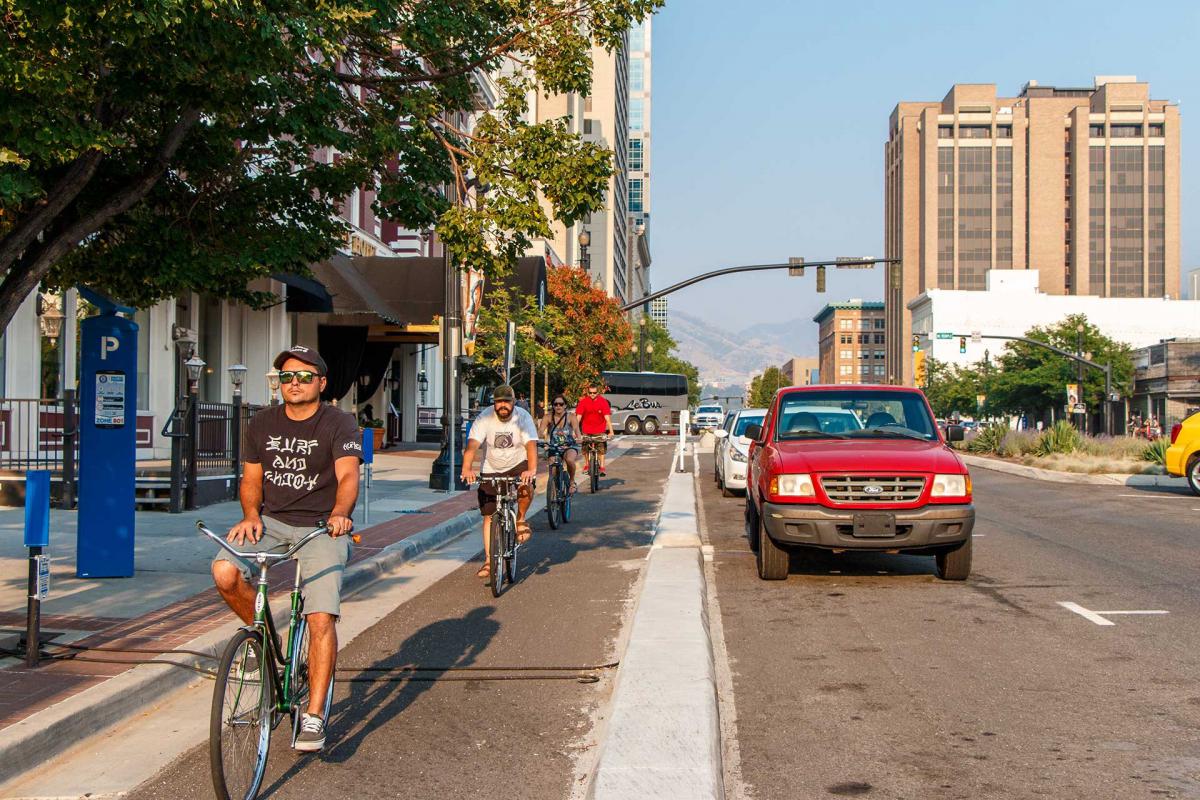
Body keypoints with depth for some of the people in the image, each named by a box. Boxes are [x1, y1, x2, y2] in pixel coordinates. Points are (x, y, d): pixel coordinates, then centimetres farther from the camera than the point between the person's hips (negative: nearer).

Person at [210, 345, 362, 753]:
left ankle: (314, 715, -6)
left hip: (321, 528, -3)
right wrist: (250, 515, -10)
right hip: (271, 521, 4)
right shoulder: (262, 423, 7)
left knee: (322, 618, -16)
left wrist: (340, 513, -41)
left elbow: (347, 475, -20)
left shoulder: (339, 424, -6)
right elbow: (251, 478, 11)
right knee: (225, 572, -25)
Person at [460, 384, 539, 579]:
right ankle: (489, 560, 8)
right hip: (491, 470, 1)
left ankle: (521, 520, -5)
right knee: (489, 516, -1)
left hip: (518, 465, -1)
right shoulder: (484, 417, -17)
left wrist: (532, 470, -48)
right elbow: (472, 444, -27)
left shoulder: (523, 417, -18)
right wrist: (467, 468, -44)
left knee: (526, 488, -34)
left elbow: (531, 444, -30)